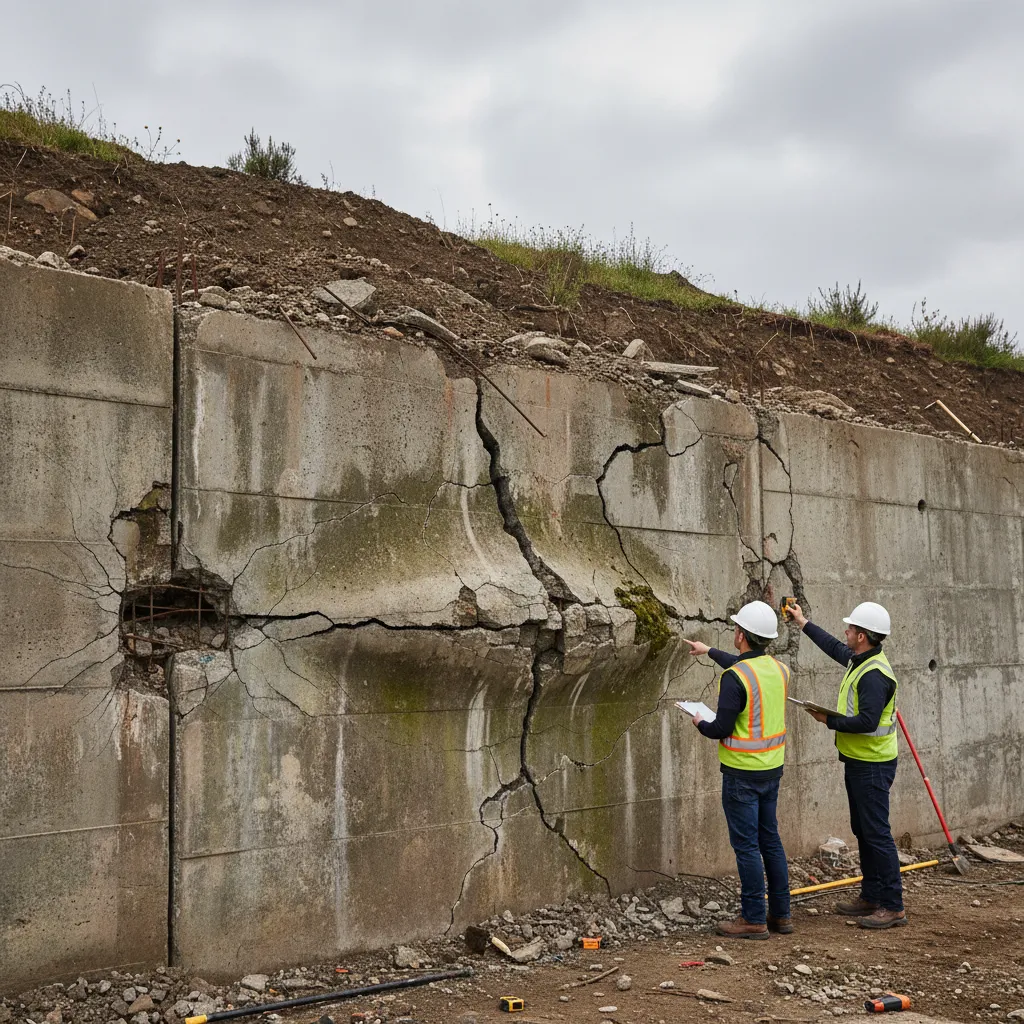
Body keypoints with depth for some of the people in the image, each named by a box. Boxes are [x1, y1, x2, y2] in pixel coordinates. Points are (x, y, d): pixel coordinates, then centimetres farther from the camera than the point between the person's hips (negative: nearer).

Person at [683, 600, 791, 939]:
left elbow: (722, 729, -19)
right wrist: (708, 651, 37)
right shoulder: (778, 669, 4)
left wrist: (700, 724, 3)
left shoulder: (734, 678, -21)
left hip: (742, 772, -8)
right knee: (770, 840, 16)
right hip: (772, 769, 8)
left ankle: (754, 919, 6)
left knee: (746, 845, 0)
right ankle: (780, 914, 23)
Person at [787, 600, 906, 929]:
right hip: (858, 762, 11)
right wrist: (804, 624, 35)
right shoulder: (859, 660, 9)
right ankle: (871, 897, 26)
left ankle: (893, 907, -2)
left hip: (872, 765, -11)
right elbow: (835, 647, 29)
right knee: (863, 831, 16)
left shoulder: (874, 674, -23)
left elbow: (867, 721, -30)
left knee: (877, 833, -7)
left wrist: (830, 720, -20)